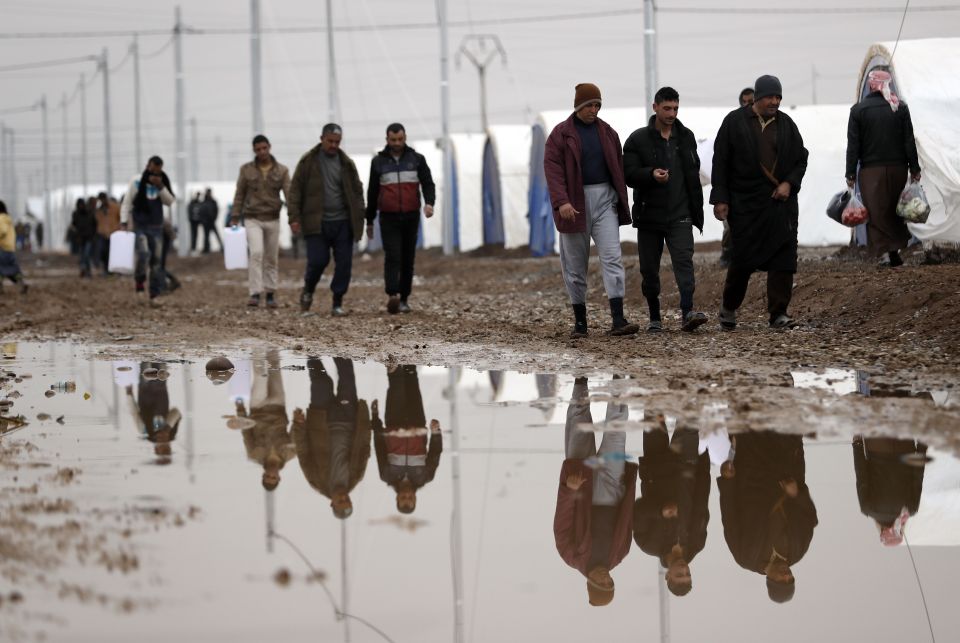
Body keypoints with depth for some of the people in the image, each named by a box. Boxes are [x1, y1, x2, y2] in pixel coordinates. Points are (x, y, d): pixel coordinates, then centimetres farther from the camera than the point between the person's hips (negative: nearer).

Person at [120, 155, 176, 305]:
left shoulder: (163, 182, 4)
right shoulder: (137, 182, -5)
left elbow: (170, 201, -4)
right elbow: (127, 203, -5)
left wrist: (160, 187, -17)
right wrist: (124, 222, -14)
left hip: (157, 227, 3)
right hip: (140, 226, -3)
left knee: (156, 260, 2)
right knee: (143, 253, -24)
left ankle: (154, 295, 7)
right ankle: (139, 280, 2)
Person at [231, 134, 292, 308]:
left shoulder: (281, 171, 2)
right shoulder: (246, 170, 2)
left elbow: (289, 194, -8)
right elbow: (239, 196, 5)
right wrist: (234, 219, 0)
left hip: (273, 220, 2)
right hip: (252, 219, -2)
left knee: (271, 258, 6)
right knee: (256, 253, -19)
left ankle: (270, 294, 17)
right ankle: (255, 294, -20)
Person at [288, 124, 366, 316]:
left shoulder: (347, 163, 8)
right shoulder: (308, 162, 1)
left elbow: (357, 192, 11)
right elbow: (296, 190, 0)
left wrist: (359, 219, 3)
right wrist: (294, 217, -8)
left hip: (343, 222, 3)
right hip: (317, 223, -3)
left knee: (344, 263, -1)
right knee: (317, 261, -7)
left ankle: (338, 304, 9)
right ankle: (308, 291, 22)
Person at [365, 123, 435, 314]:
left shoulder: (417, 159, 4)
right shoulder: (378, 162, 5)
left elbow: (428, 184, -2)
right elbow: (372, 193, 11)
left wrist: (429, 203, -22)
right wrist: (369, 221, 13)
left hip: (411, 217, 1)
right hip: (388, 218, -1)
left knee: (408, 259, 5)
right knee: (392, 256, -15)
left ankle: (404, 299, 14)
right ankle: (392, 297, -27)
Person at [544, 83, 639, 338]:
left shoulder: (607, 133, 10)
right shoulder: (561, 134, -2)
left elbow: (618, 167, 13)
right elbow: (552, 168, -11)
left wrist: (621, 201, 9)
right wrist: (561, 201, -23)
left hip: (604, 200, 2)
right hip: (574, 203, -2)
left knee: (612, 257, -9)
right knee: (575, 265, 4)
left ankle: (618, 320, -16)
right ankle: (580, 322, 13)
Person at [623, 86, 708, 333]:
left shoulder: (686, 137, 11)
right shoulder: (638, 139, 0)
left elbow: (694, 176, 17)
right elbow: (628, 173, -7)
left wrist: (697, 211, 13)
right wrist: (651, 174, -27)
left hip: (680, 216, 1)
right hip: (649, 215, -1)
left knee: (684, 261, -16)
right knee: (649, 269, 6)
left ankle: (687, 313, -27)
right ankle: (655, 318, 18)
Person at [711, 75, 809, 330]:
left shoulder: (786, 124, 9)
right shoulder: (734, 122, -1)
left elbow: (801, 159, 15)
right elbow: (720, 162, -1)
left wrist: (789, 183, -3)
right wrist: (720, 199, -6)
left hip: (781, 202, 3)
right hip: (745, 204, -3)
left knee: (783, 258, -4)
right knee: (742, 258, 0)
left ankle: (778, 313, 0)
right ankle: (729, 308, 21)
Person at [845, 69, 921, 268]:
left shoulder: (858, 110, -4)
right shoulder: (900, 107, 0)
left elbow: (853, 145, -5)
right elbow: (909, 141, 1)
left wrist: (851, 173, -1)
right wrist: (914, 168, 6)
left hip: (871, 170, -2)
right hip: (898, 168, 2)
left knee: (876, 211, 2)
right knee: (896, 209, 14)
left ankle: (886, 251, -8)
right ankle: (895, 251, 11)